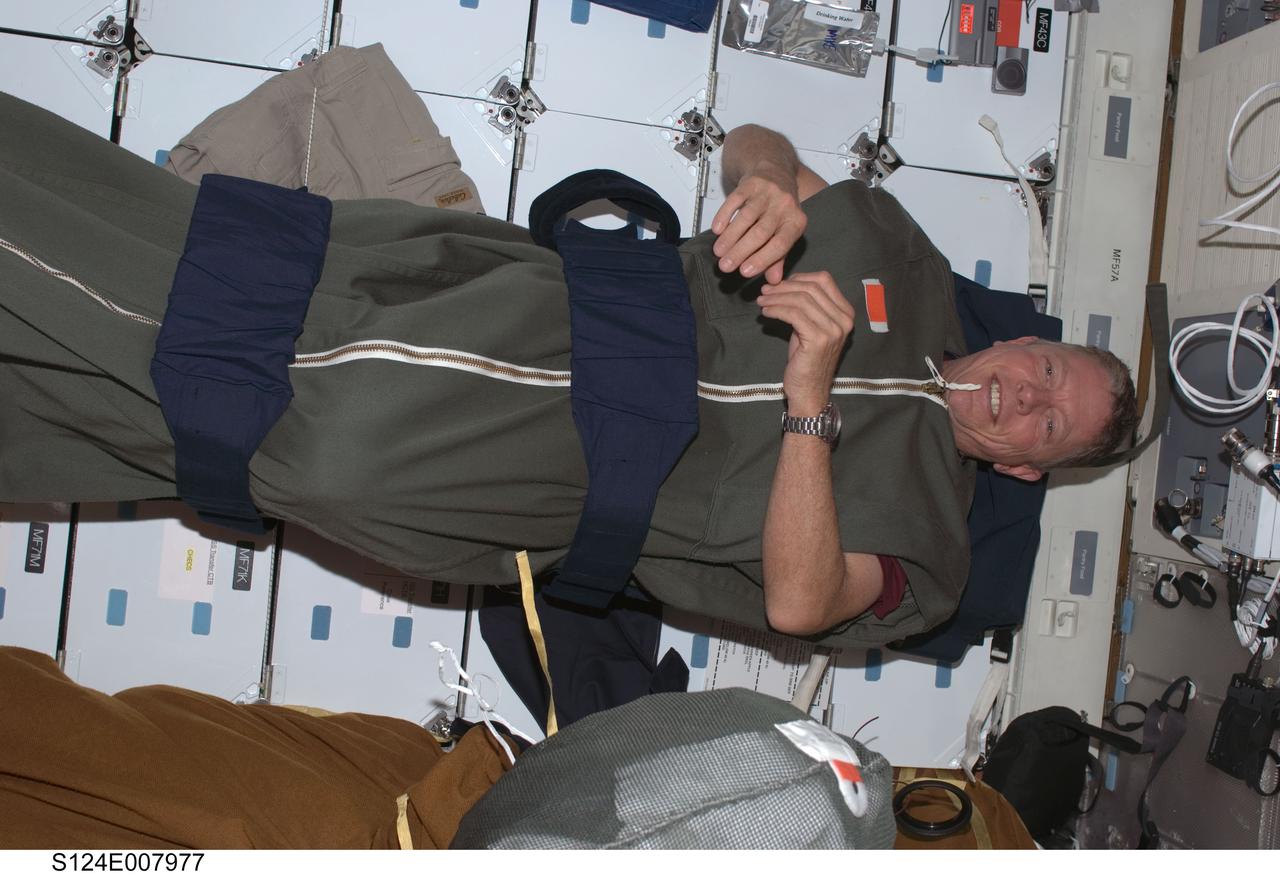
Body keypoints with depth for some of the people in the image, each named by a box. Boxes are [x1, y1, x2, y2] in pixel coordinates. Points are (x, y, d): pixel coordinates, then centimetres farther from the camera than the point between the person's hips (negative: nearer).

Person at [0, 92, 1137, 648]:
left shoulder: (927, 536, 3)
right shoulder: (915, 275, 13)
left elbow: (797, 602, -16)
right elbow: (755, 144, 12)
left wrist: (810, 394, -24)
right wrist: (772, 186, -14)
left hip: (572, 470, -3)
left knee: (347, 448, -23)